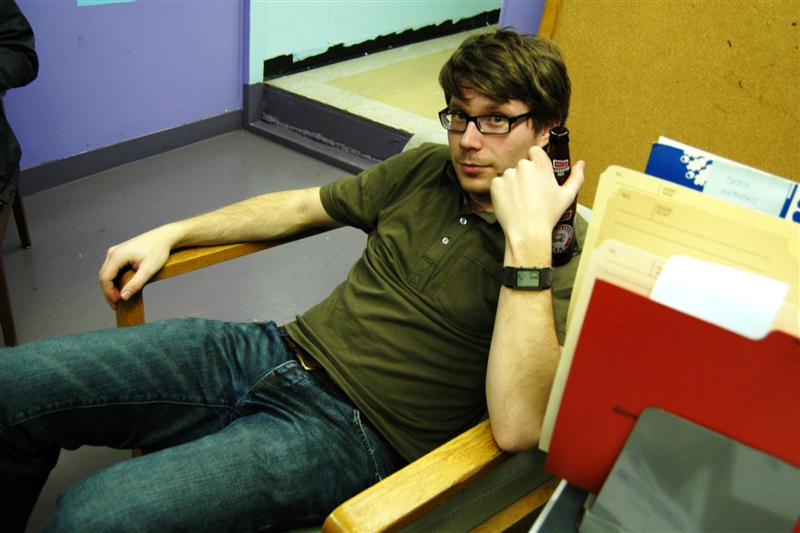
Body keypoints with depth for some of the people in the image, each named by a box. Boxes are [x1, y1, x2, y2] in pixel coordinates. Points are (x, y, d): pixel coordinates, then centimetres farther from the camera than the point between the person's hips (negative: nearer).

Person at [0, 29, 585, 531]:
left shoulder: (573, 255, -8)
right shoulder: (426, 168, 10)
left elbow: (517, 427, -23)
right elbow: (301, 205, 21)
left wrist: (527, 239, -26)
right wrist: (170, 233, 17)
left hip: (349, 430, -6)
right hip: (278, 350, 6)